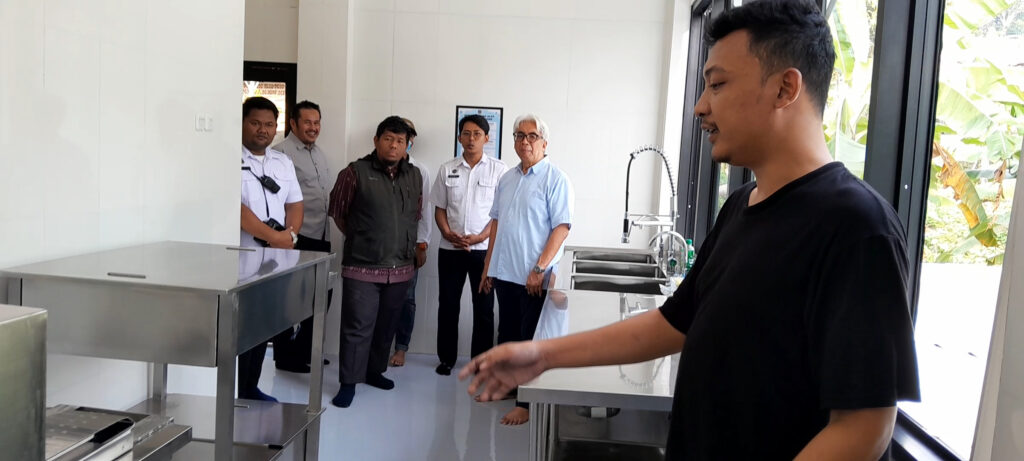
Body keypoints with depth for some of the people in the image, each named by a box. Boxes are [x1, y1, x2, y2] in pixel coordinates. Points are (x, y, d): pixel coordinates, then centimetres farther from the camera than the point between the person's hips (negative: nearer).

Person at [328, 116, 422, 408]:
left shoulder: (414, 176, 7)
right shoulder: (356, 173, -6)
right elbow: (337, 210, 3)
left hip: (400, 268, 5)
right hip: (362, 267, -5)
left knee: (385, 325, 16)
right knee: (358, 327, -3)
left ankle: (375, 370, 32)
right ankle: (349, 382, 8)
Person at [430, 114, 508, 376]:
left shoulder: (498, 170, -2)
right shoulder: (447, 170, 7)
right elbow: (439, 208, 9)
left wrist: (480, 237, -14)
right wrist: (448, 234, -9)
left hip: (484, 249, -2)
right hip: (450, 249, 3)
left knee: (484, 307, 5)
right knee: (448, 305, 9)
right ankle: (446, 358, 21)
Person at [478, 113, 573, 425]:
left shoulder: (555, 179, -10)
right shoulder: (507, 179, 12)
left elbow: (561, 227, -15)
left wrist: (539, 269, -20)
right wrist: (488, 266, 14)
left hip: (534, 278, -6)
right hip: (504, 272, 7)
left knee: (531, 340, 2)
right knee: (507, 334, 18)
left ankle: (527, 403, 10)